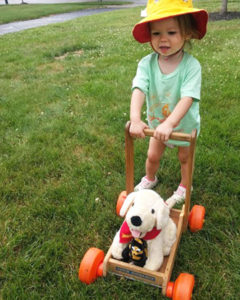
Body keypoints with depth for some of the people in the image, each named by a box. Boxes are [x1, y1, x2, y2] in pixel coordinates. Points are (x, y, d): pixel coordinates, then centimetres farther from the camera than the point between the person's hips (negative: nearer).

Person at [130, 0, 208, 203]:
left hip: (185, 125, -2)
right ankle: (150, 179, 51)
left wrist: (169, 124, -52)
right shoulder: (147, 63, -22)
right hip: (157, 123, 2)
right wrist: (135, 119, -50)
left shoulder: (191, 65, -30)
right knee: (153, 156, 19)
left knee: (185, 157, 21)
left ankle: (184, 186, 49)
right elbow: (139, 90, -34)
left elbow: (188, 98, -39)